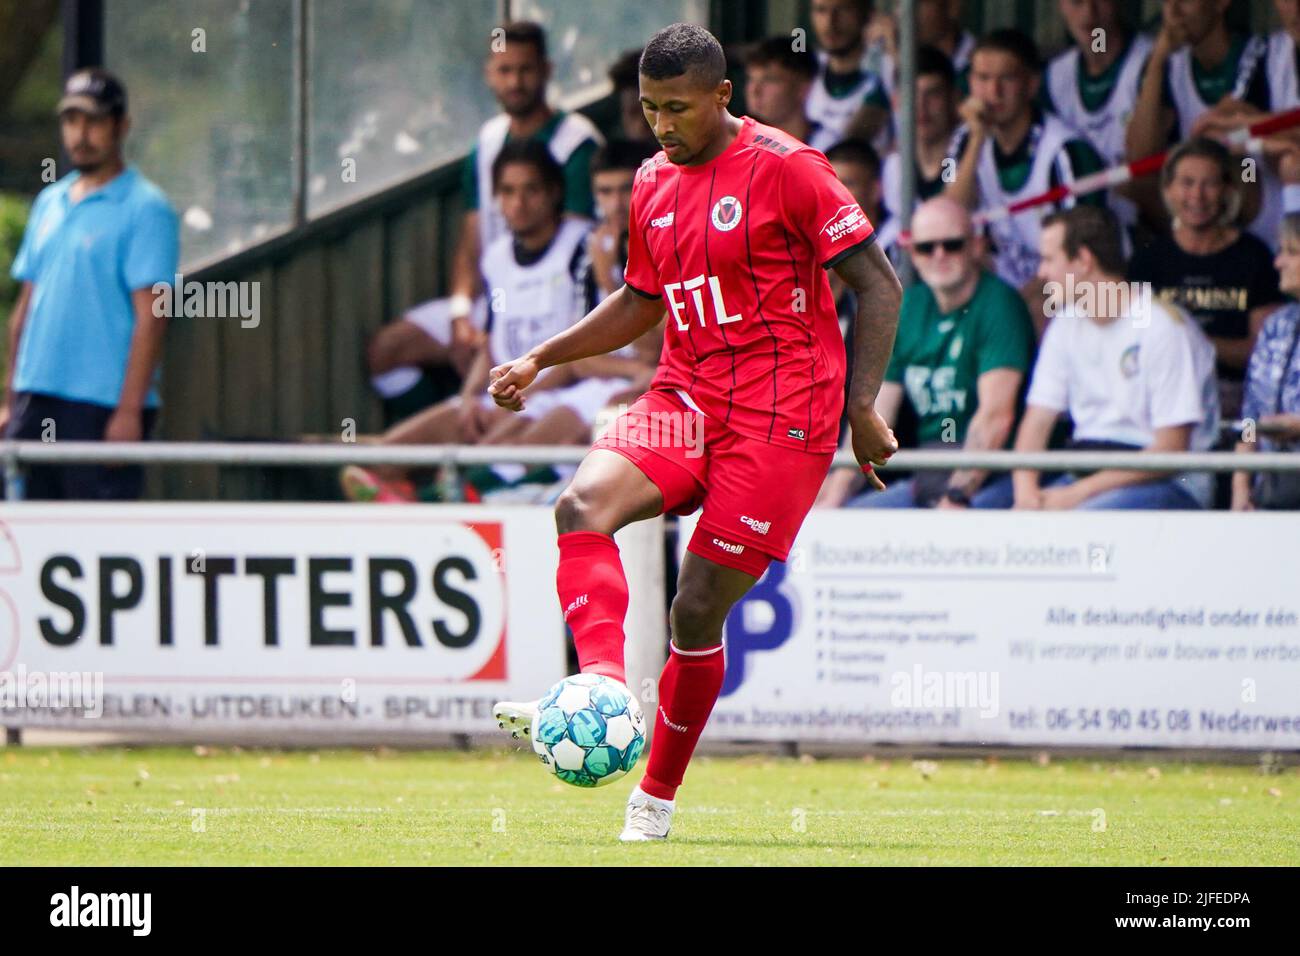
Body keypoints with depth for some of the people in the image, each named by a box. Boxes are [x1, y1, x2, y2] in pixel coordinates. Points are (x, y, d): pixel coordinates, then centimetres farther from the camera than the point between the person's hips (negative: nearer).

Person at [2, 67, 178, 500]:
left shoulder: (145, 209, -4)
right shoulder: (49, 204, 17)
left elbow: (151, 317, -10)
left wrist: (129, 411, -17)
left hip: (104, 407, -7)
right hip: (36, 400, 7)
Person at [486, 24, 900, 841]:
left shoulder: (786, 168, -8)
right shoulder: (655, 184, 13)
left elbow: (878, 284, -6)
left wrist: (863, 406, -13)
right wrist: (541, 361, 19)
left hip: (780, 414, -6)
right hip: (686, 398, 6)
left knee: (698, 611, -6)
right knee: (583, 505, -25)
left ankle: (656, 799, 9)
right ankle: (603, 685, -39)